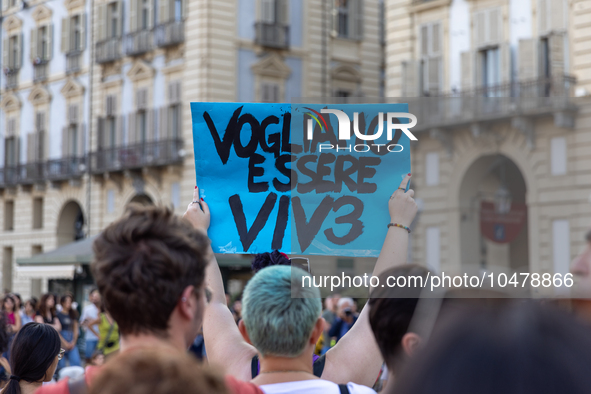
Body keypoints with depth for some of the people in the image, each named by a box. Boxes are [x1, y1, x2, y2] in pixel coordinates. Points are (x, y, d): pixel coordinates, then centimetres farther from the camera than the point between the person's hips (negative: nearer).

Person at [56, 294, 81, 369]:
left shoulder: (73, 314, 12)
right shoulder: (58, 314, -3)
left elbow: (76, 329, 13)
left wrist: (73, 342, 1)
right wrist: (65, 343, -8)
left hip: (72, 343, 4)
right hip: (61, 342, -4)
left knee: (76, 362, -7)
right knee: (61, 364, -4)